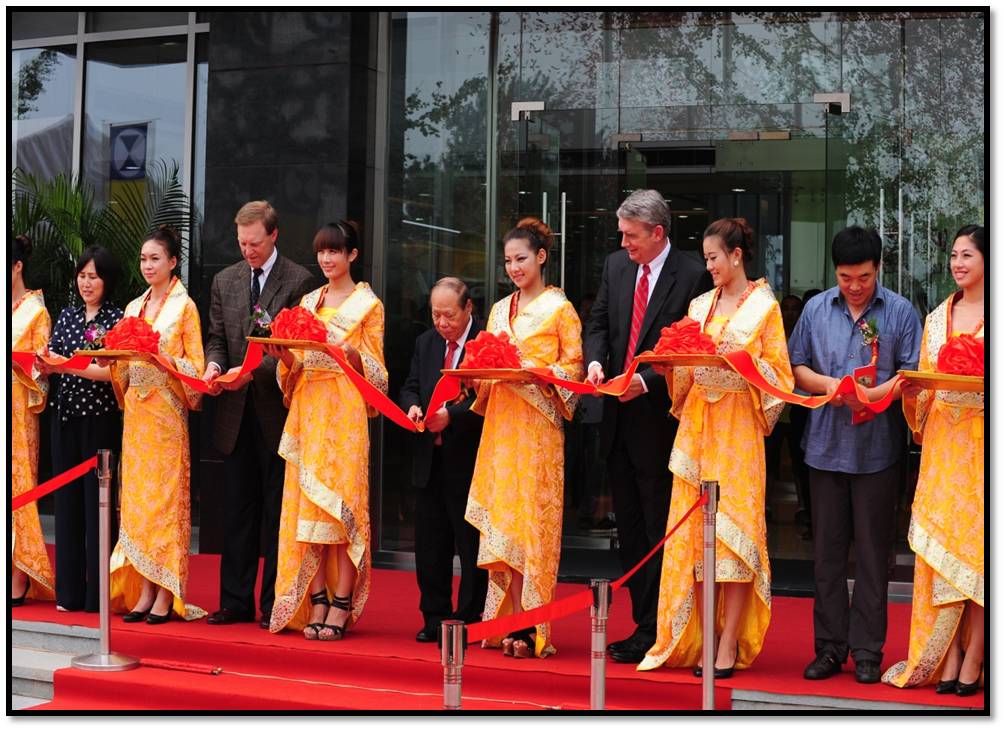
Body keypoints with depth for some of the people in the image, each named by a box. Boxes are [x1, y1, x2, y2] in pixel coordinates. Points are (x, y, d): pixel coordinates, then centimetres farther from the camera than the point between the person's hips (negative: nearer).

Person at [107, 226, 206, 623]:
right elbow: (124, 366, 17)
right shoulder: (133, 307, 16)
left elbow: (194, 364, -6)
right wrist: (112, 358, -3)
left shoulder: (184, 306, -1)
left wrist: (162, 358, -21)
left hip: (167, 411, -6)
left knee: (165, 495, -6)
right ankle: (143, 590, 7)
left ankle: (166, 595, -4)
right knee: (136, 496, 4)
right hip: (135, 408, 6)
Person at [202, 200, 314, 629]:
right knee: (237, 510, 7)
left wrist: (254, 370, -19)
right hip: (236, 413, 5)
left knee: (277, 510, 1)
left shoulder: (299, 281, -4)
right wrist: (214, 364, -9)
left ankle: (274, 605, 8)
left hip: (277, 410, -5)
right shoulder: (224, 281, 13)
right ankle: (236, 601, 13)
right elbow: (217, 337, 13)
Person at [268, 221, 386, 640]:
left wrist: (352, 353, -21)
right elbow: (296, 366, 14)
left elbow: (374, 370, -2)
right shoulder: (308, 302, 16)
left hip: (345, 413, -5)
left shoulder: (368, 305, 3)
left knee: (341, 500, -8)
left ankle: (340, 609, -5)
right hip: (307, 411, 5)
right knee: (307, 503, 0)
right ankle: (316, 606, 4)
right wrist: (282, 354, -6)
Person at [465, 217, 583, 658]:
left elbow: (574, 365, -4)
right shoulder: (500, 309, 18)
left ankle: (530, 627, -6)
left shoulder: (559, 308, 0)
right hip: (501, 422, 6)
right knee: (500, 519, 1)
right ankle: (513, 621, 4)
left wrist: (535, 372, -18)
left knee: (530, 520, -8)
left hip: (538, 423, -6)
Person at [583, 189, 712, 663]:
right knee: (629, 529, 12)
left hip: (660, 418, -7)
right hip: (619, 418, 7)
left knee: (658, 530, -1)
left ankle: (654, 633, 5)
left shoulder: (692, 276, -10)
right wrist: (596, 360, -5)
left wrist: (648, 380, -20)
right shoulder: (615, 265, 10)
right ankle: (643, 624, 20)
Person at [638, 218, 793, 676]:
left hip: (738, 429, -5)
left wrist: (745, 358, -18)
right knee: (696, 531, 2)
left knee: (735, 529, -7)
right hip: (697, 426, 5)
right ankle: (697, 638, 7)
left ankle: (727, 647, -5)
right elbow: (685, 372, 15)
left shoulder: (764, 306, 1)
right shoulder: (700, 306, 14)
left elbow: (778, 373, -2)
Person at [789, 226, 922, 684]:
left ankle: (867, 651, 10)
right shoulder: (816, 309, 8)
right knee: (827, 549, 7)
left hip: (877, 447, -2)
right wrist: (828, 384, -8)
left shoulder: (900, 312, 1)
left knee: (872, 551, 2)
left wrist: (872, 394, -17)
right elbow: (796, 366, 10)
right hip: (826, 444, 2)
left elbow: (912, 374, -3)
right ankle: (830, 647, 15)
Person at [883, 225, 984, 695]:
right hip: (944, 441, 5)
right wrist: (910, 391, -4)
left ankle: (971, 661, 0)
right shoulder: (937, 318, 15)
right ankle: (946, 659, 7)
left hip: (984, 443, -4)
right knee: (939, 545, 2)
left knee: (978, 545, -5)